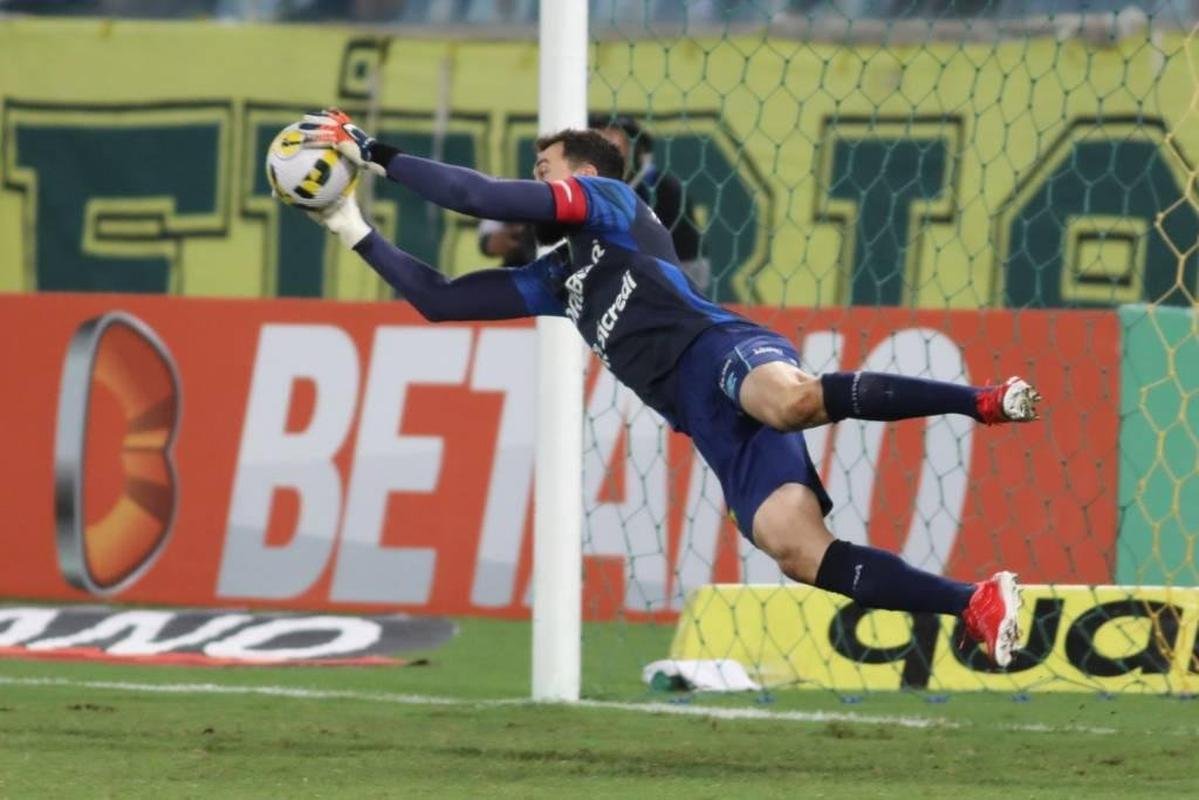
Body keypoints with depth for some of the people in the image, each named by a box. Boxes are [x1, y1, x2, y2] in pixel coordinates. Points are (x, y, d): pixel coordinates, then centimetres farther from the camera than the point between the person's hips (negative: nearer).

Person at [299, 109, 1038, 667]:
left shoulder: (611, 201, 16)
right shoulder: (555, 280, 38)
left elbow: (486, 197, 5)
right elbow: (438, 300, 39)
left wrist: (375, 154, 12)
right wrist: (354, 230, 35)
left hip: (723, 353, -7)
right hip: (710, 419, 7)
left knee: (788, 399, -44)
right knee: (797, 550, -19)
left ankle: (982, 402, -40)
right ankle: (977, 606, -28)